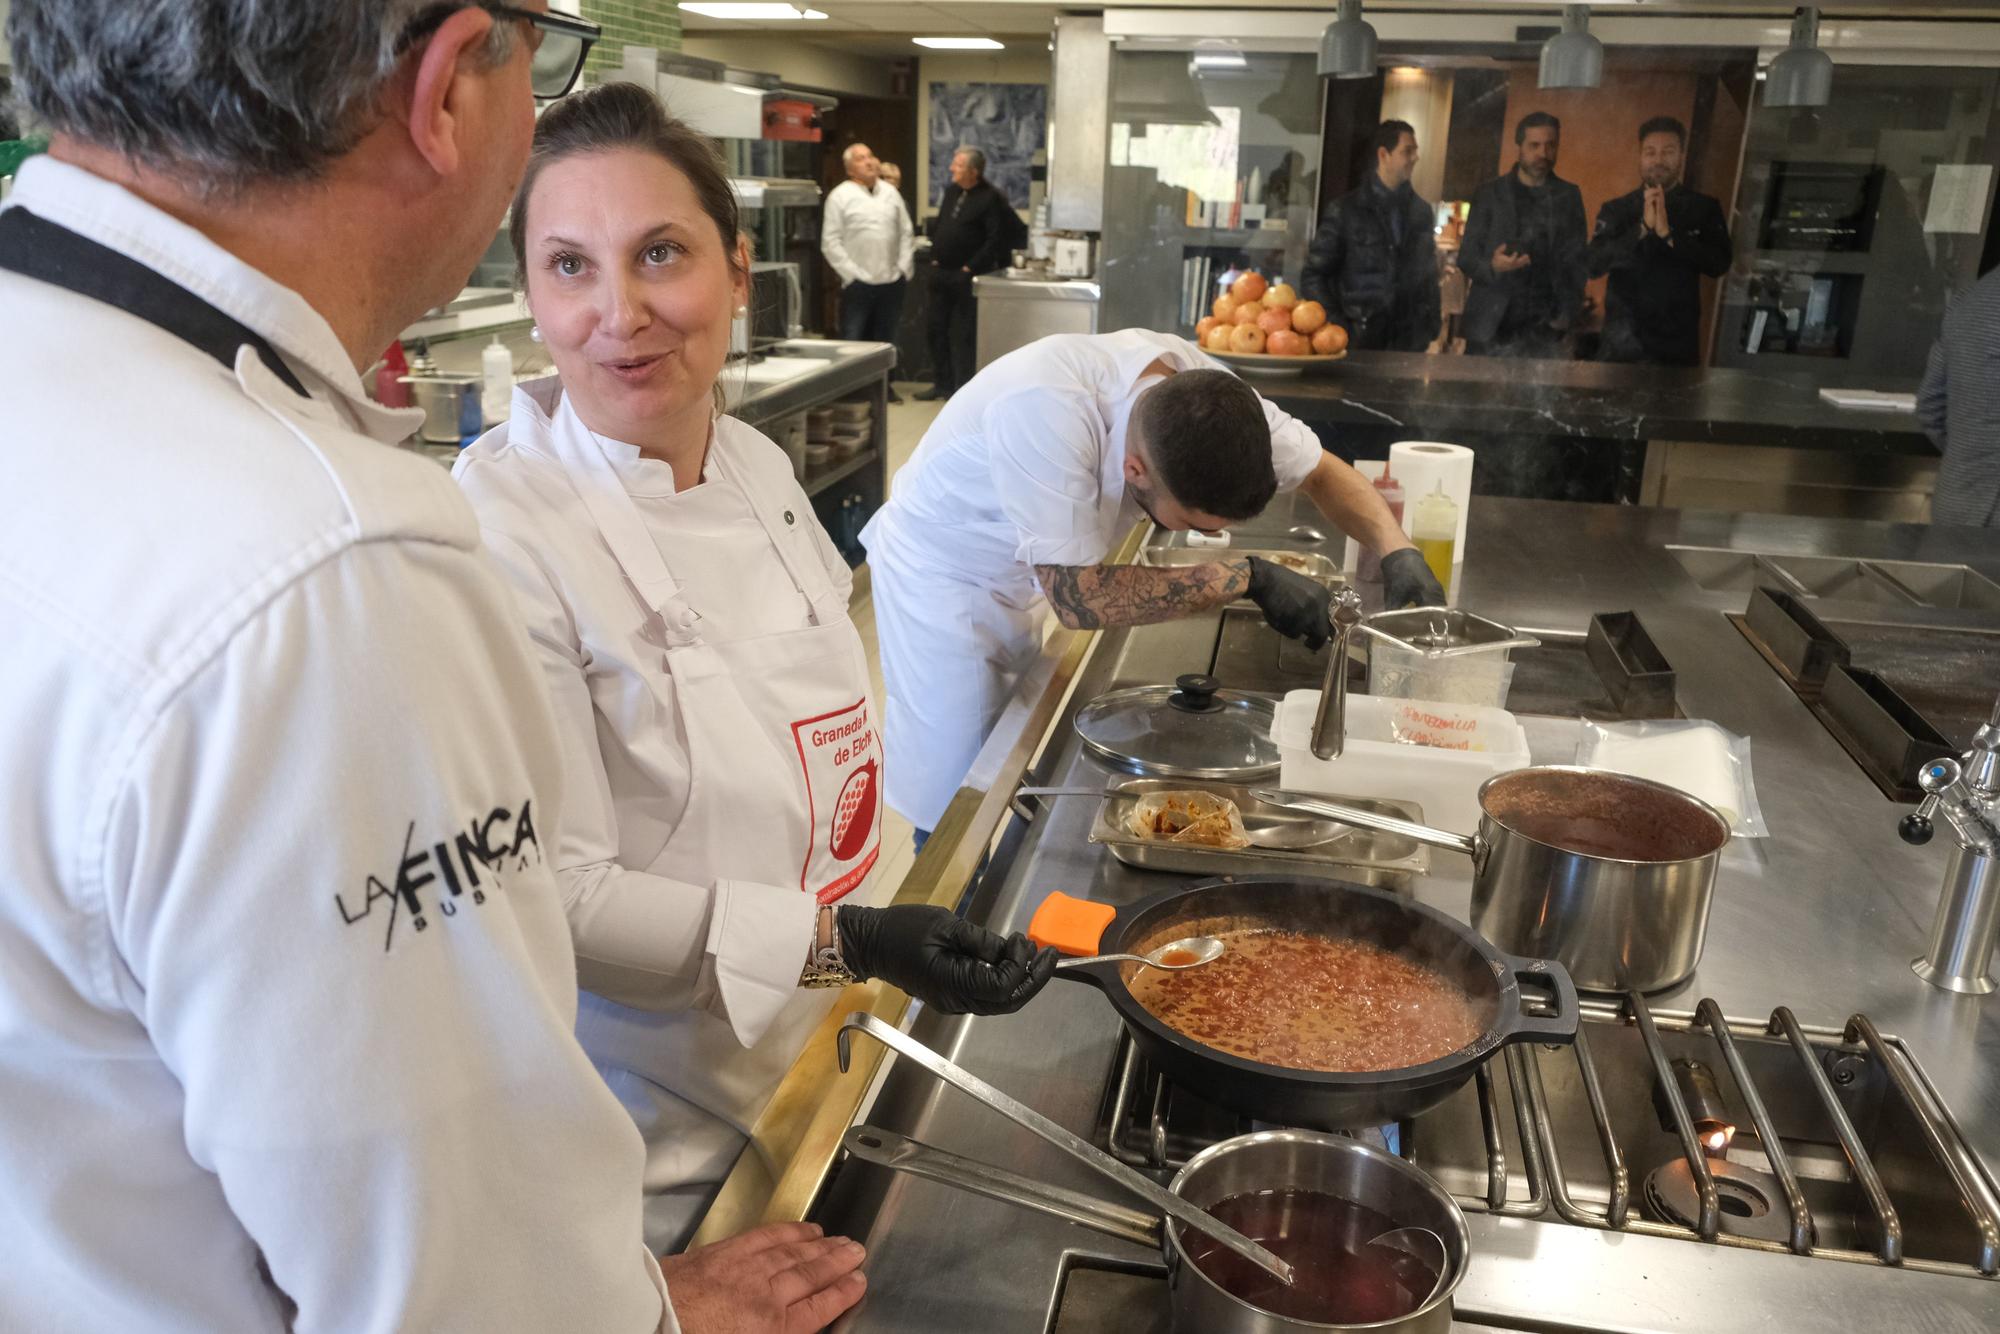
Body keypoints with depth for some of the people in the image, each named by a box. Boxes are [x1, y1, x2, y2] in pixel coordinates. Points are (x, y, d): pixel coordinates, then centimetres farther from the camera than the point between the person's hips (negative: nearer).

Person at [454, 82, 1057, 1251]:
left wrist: (897, 949, 11)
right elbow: (556, 898, -23)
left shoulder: (759, 467, -1)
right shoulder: (500, 531, -24)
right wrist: (841, 942, -28)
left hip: (811, 1063, 7)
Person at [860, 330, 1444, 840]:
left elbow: (1322, 470, -5)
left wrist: (1398, 551, -22)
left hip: (1016, 577, 6)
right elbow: (1080, 599, -36)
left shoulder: (1199, 387, -21)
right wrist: (1248, 577, -35)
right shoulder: (1046, 411, -41)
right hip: (940, 572, -6)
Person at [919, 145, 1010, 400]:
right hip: (942, 273, 8)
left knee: (962, 335, -3)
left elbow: (994, 240, -17)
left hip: (966, 276, -7)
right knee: (937, 329, 12)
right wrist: (934, 258, 10)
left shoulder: (991, 198, -12)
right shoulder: (951, 191, 11)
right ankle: (941, 383, 22)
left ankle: (961, 387, 5)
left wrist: (970, 268, -16)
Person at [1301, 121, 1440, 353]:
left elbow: (1429, 277, 18)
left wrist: (1431, 331, 7)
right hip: (1359, 344, -3)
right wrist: (1339, 331, -10)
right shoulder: (1345, 210, 1)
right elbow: (1313, 277, 0)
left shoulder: (1421, 211, 12)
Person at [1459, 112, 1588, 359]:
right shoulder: (1489, 194, 6)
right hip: (1492, 328, -1)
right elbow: (1466, 257, 4)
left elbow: (1577, 259, 11)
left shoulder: (1569, 196, 11)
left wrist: (1567, 315, -2)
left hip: (1546, 332, 1)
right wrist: (1492, 266, -18)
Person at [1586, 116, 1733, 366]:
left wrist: (1668, 234, -17)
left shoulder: (1704, 208, 5)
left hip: (1679, 344, 0)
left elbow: (1719, 264, -7)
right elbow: (1593, 264, -8)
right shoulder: (1615, 209, 4)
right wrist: (1642, 228, -19)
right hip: (1622, 344, 0)